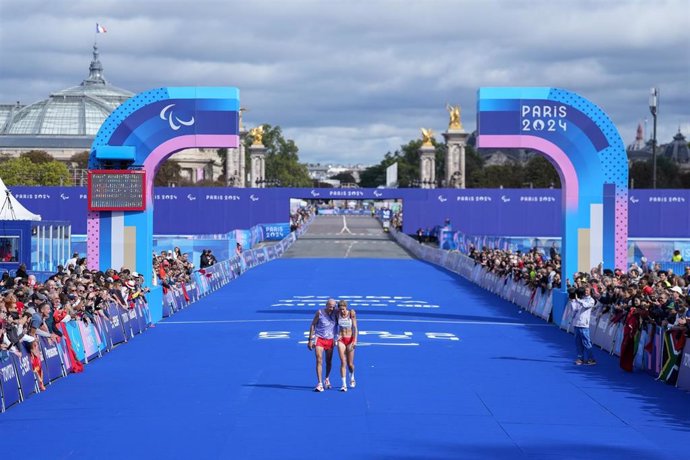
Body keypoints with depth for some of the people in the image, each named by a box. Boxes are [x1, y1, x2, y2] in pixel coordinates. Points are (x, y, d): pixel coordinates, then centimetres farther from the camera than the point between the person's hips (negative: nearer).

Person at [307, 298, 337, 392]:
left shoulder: (335, 314, -2)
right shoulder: (319, 313, -8)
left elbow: (337, 325, 8)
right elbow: (313, 325, -2)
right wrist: (310, 339, -4)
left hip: (330, 340, 3)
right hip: (319, 339, -3)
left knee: (329, 361, 11)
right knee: (319, 360, -14)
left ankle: (327, 380, 34)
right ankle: (319, 384, -17)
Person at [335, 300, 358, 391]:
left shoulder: (351, 313, -9)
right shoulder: (337, 314, -3)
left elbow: (355, 327, -9)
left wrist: (355, 341, -16)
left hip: (350, 339, -1)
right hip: (341, 340, 1)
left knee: (350, 364, 4)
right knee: (343, 362, -11)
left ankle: (352, 378, 36)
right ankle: (344, 385, -10)